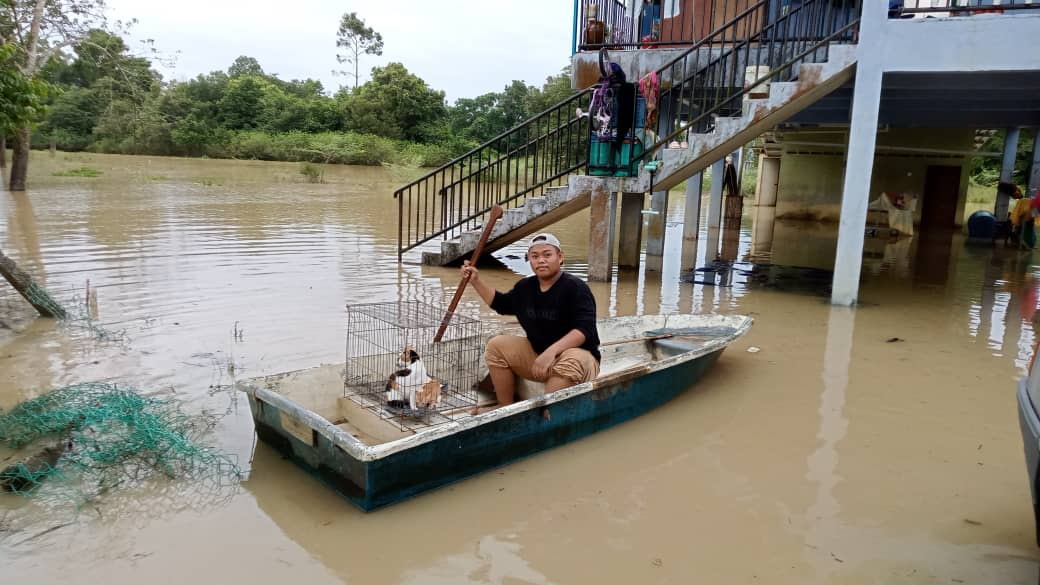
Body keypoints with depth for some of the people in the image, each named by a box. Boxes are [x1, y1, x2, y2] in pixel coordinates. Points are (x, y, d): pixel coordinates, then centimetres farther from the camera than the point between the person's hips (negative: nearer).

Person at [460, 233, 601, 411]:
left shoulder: (575, 287, -17)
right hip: (537, 354, 7)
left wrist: (552, 350, -39)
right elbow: (501, 304, 24)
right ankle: (506, 407, 3)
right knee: (496, 346, -1)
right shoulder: (525, 286, 4)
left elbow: (584, 329, -27)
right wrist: (476, 281, 12)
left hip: (576, 354, -7)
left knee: (571, 361, -41)